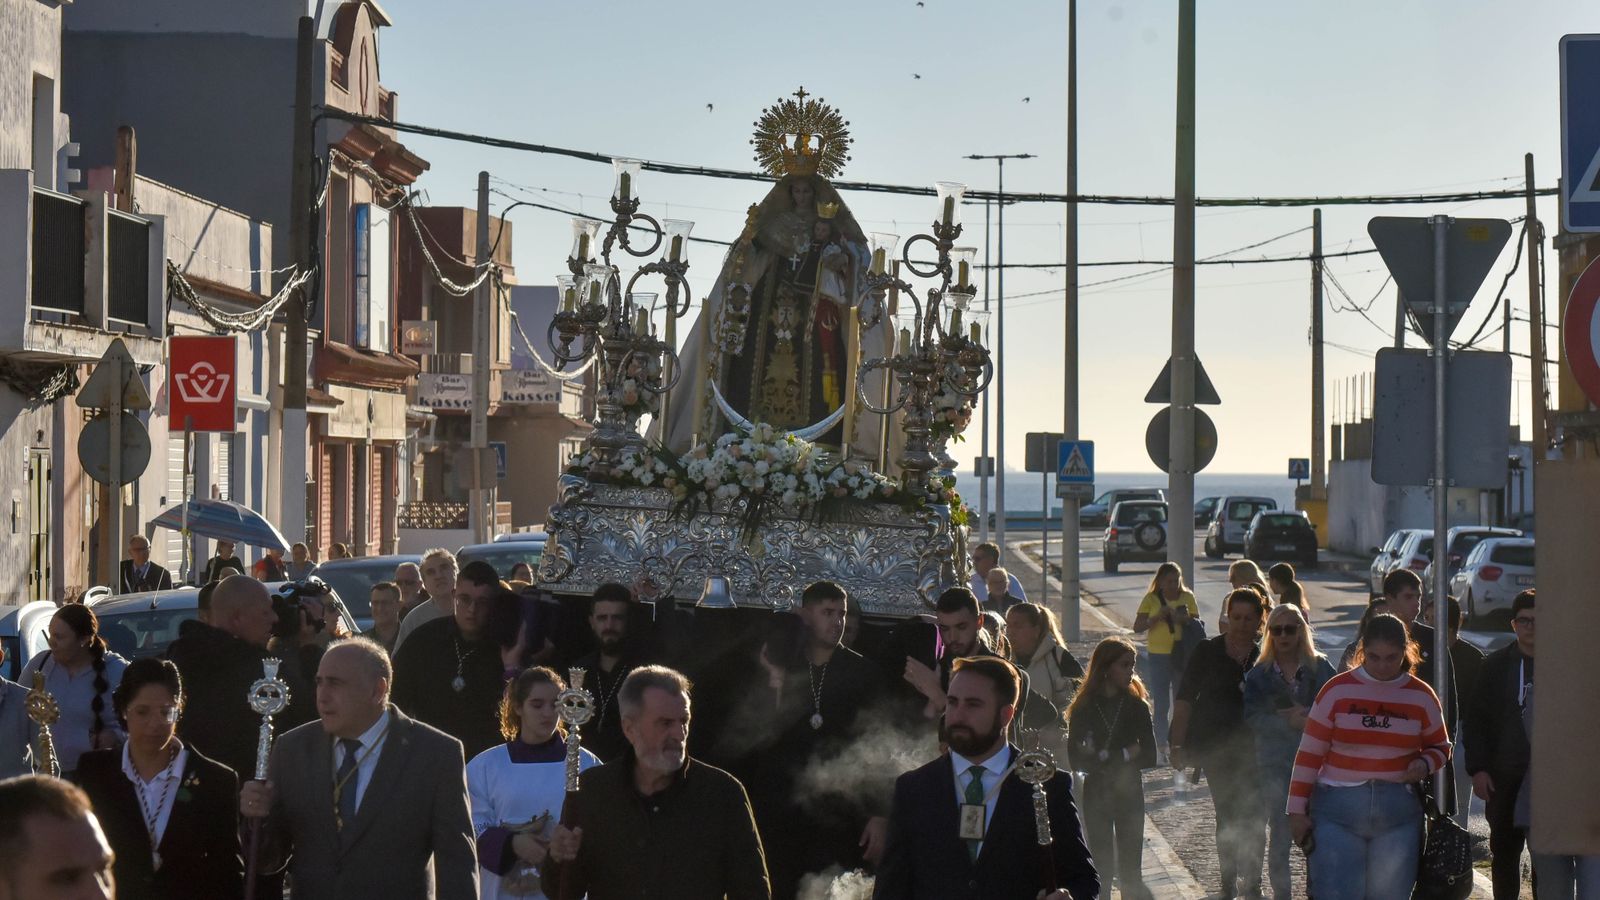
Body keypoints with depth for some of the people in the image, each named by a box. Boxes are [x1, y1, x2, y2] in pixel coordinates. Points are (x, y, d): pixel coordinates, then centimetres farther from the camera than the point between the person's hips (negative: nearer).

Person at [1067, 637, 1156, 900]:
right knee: (1101, 865, 2)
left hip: (1129, 793, 0)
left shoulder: (1137, 707, -1)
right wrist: (1124, 756, -14)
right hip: (1095, 794, 0)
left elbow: (1149, 757, -6)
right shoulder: (1083, 709, -4)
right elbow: (1075, 760, -9)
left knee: (1130, 868, 1)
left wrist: (1102, 759, -12)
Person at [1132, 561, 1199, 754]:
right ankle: (1161, 747, 3)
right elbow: (1137, 627, -3)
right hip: (1158, 656, -1)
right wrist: (1157, 617, -18)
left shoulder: (1187, 597, 4)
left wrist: (1185, 620, -15)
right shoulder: (1151, 599, 0)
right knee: (1161, 705, 0)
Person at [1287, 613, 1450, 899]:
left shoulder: (1421, 696, 5)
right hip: (1338, 808, -2)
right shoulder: (1338, 690, -1)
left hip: (1398, 813, 2)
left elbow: (1440, 747, 18)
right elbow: (1309, 754, 1)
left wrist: (1425, 764, -7)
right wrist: (1297, 810, -1)